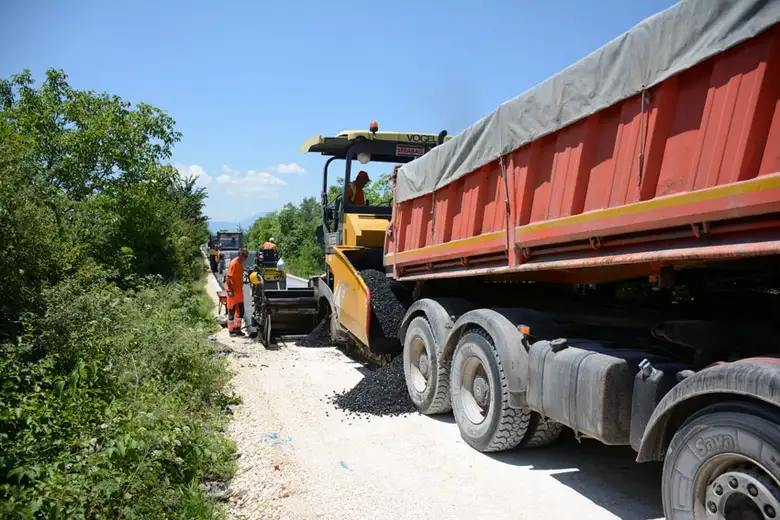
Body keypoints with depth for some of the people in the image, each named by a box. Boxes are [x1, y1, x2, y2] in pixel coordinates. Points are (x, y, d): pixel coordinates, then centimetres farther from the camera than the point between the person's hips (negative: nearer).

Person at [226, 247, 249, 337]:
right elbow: (228, 278, -21)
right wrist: (230, 290, -23)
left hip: (239, 290, 8)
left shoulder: (240, 263, 5)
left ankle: (237, 329, 21)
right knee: (232, 312, 2)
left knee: (240, 311, 12)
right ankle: (231, 331, 10)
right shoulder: (233, 263, -20)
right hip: (233, 292, -8)